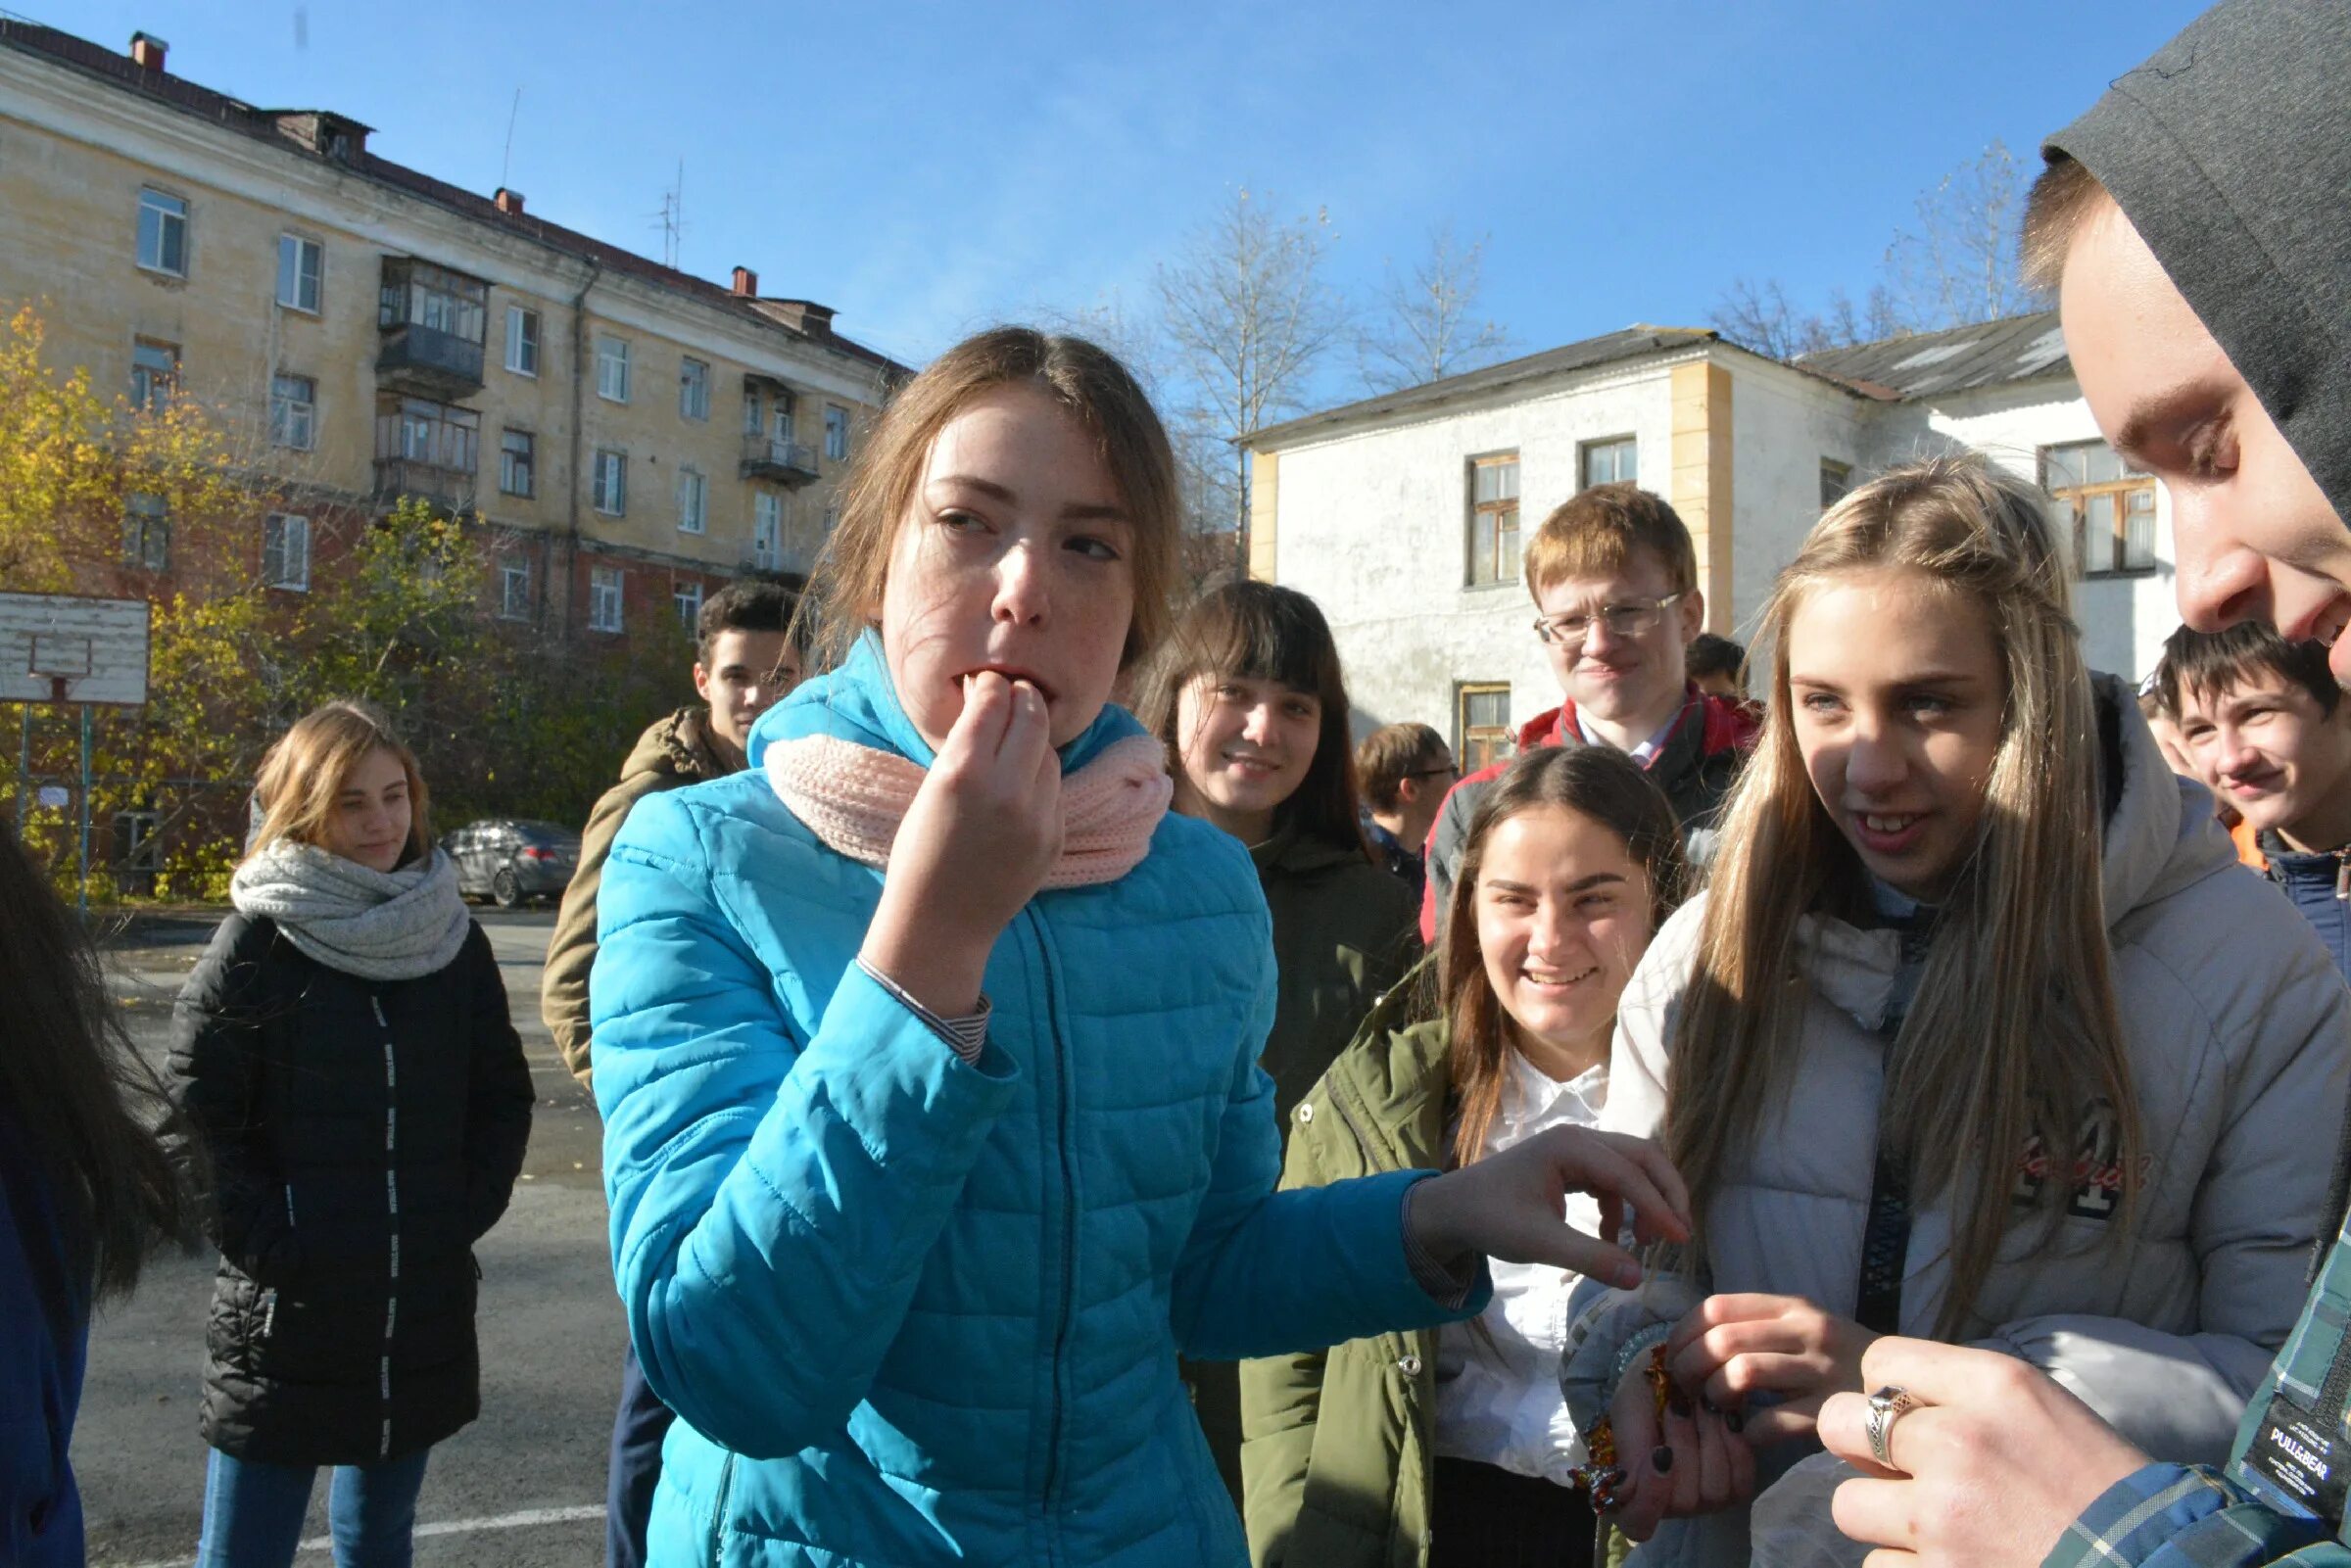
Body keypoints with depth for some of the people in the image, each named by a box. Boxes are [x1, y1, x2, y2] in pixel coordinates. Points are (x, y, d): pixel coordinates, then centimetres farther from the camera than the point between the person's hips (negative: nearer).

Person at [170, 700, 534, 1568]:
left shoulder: (452, 937, 5)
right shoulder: (254, 943, -6)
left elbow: (503, 1097, 10)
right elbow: (199, 1116, -8)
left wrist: (467, 1213, 1)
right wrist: (267, 1237, -13)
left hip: (424, 1316, 4)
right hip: (286, 1317, -3)